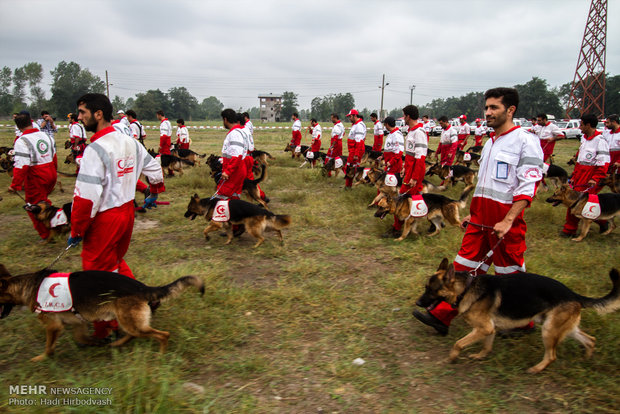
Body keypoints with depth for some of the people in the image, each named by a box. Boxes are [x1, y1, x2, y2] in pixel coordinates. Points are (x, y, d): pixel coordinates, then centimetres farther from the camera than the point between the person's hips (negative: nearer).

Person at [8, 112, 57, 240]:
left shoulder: (22, 141, -16)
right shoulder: (46, 136, 4)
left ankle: (47, 235, 16)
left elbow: (21, 166, -21)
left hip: (35, 178, -6)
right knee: (43, 200, 26)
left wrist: (15, 185, -16)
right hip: (51, 175, 6)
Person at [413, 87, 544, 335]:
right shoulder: (490, 142, 16)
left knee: (510, 273, 6)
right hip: (480, 219, 7)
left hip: (505, 220, -7)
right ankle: (442, 315, 12)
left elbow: (528, 186, -15)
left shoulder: (525, 140, -9)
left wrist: (508, 221, -22)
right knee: (465, 265, 7)